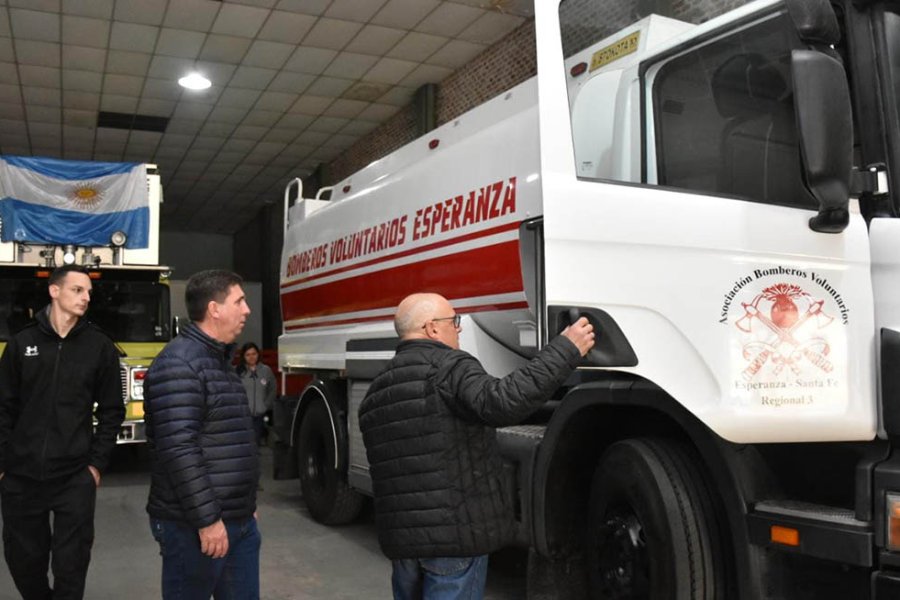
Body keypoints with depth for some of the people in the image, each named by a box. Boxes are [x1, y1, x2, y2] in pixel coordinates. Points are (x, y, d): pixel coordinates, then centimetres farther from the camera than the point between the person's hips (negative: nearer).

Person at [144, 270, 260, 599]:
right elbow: (178, 450, -24)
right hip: (194, 526, -9)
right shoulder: (178, 363, -17)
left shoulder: (220, 360, 14)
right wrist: (207, 519, -22)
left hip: (240, 522, 9)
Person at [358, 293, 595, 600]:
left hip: (400, 533, 8)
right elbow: (501, 402, -29)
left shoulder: (377, 389, 15)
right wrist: (566, 350, -24)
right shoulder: (448, 366, -11)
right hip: (455, 529, -8)